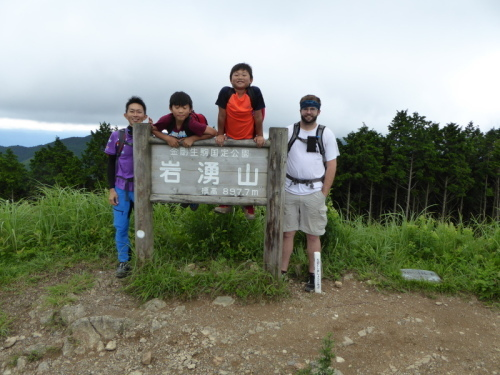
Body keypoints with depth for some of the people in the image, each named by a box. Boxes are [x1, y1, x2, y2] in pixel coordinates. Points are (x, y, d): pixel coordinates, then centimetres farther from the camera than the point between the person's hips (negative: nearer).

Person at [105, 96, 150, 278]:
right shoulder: (117, 136, 1)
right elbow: (111, 164, 5)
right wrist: (111, 189, -2)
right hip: (121, 188, 1)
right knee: (121, 226, 3)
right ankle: (123, 261, 16)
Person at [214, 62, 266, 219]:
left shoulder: (255, 92, -16)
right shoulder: (225, 92, -14)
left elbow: (258, 116, -11)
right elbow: (221, 115, -9)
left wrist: (259, 136, -7)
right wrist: (220, 135, -4)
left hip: (249, 139, -1)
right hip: (229, 139, 1)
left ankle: (248, 207, 22)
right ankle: (226, 204, 24)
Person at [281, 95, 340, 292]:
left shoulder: (326, 134, 4)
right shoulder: (289, 131, 6)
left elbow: (331, 165, 3)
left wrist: (324, 193, -4)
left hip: (314, 192, -1)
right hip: (289, 190, 1)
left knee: (313, 235, 5)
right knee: (287, 232, 5)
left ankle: (312, 275, 16)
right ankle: (282, 272, 15)